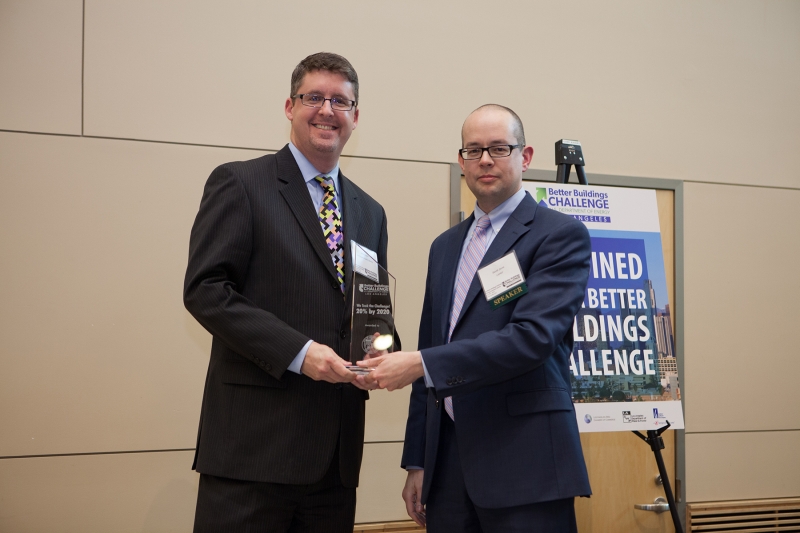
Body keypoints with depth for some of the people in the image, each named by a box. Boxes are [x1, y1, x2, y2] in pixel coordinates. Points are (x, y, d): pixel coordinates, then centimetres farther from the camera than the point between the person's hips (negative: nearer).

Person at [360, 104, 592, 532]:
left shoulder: (561, 235, -4)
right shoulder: (445, 246, 16)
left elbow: (532, 336, -17)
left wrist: (421, 364, -21)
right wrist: (417, 461, 13)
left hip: (524, 462, -5)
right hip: (447, 462, 6)